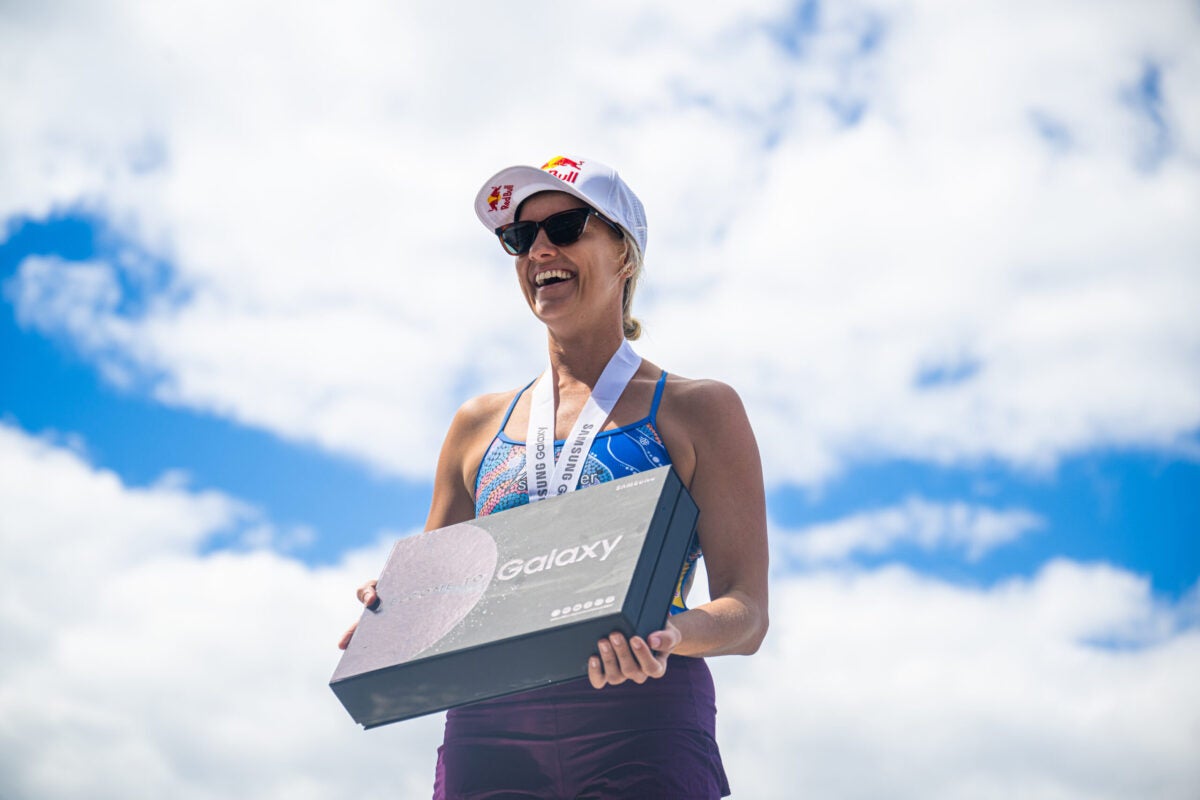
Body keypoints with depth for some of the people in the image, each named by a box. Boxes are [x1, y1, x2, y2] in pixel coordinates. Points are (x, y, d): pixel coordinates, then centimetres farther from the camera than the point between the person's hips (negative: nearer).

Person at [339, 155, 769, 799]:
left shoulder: (696, 410, 9)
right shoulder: (478, 426, 20)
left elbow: (746, 611, 1)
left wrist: (668, 635, -20)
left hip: (639, 723, -3)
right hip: (489, 727, 3)